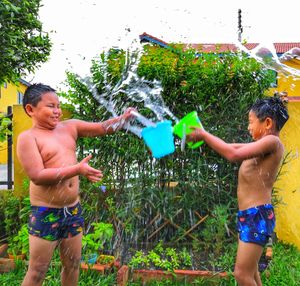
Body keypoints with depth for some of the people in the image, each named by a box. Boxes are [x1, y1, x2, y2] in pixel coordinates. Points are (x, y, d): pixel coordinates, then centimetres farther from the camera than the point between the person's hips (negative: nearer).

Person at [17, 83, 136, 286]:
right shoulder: (28, 137, -10)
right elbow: (37, 176, -20)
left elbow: (103, 128, 6)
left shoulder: (70, 127, 7)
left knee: (73, 264, 19)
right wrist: (77, 169, -25)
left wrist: (124, 117, -12)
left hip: (73, 209, 6)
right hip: (46, 212, -5)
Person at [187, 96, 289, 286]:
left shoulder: (272, 141, -15)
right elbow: (231, 147, 19)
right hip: (249, 215, 10)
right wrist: (203, 136, 9)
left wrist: (204, 135, -17)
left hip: (258, 216, -10)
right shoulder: (263, 146, 14)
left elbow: (234, 154, -25)